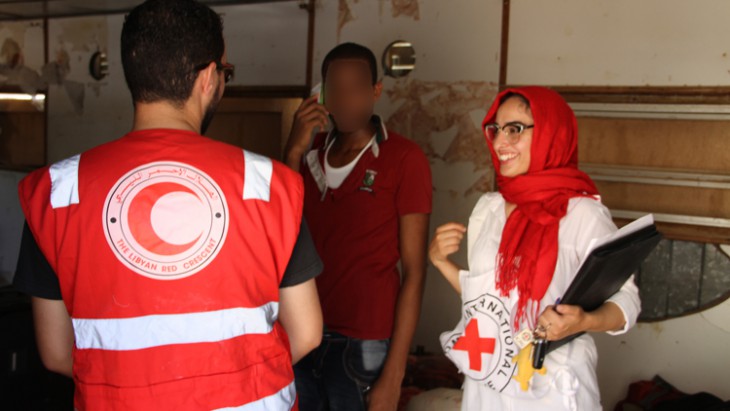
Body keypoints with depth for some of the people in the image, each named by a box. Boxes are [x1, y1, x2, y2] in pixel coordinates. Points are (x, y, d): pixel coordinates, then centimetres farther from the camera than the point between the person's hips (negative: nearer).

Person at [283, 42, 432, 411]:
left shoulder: (404, 158, -8)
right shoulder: (310, 152, 8)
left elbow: (413, 271, -9)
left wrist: (394, 374, -13)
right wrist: (294, 152, -9)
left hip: (364, 346, -4)